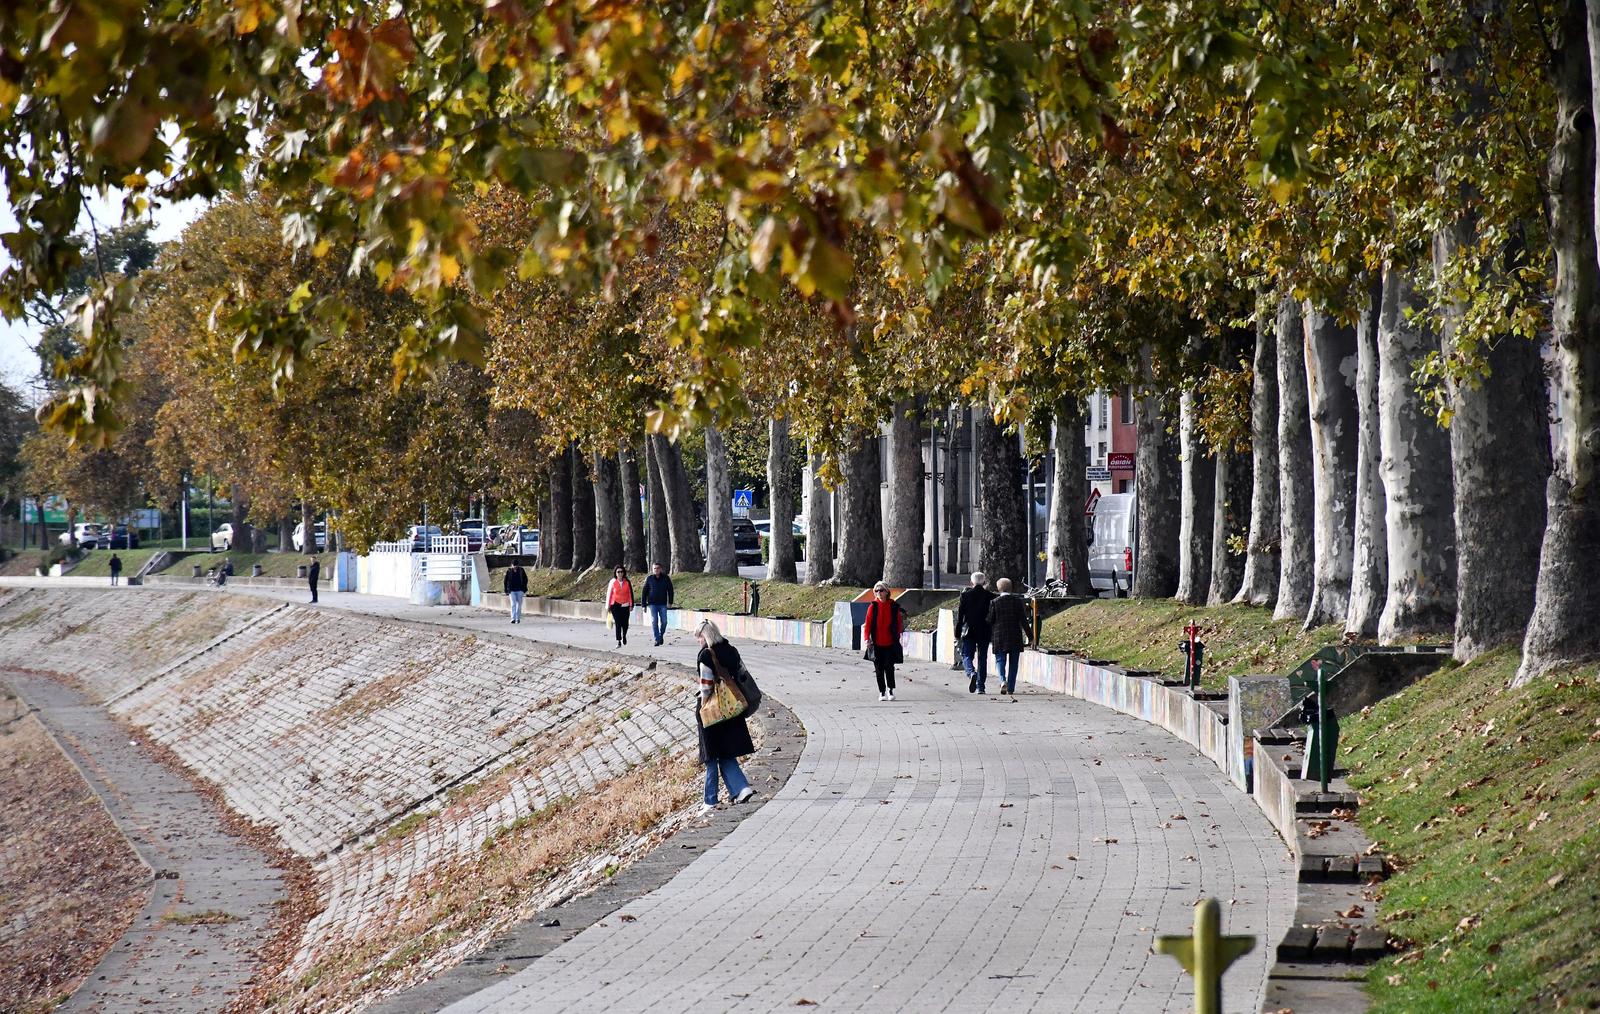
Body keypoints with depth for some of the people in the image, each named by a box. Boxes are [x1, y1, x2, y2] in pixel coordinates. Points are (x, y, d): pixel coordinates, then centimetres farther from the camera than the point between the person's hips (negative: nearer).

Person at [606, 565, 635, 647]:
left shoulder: (627, 582, 3)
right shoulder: (613, 582, 0)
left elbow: (630, 594, 6)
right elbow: (609, 594, 4)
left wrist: (631, 605, 3)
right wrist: (608, 606, 4)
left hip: (625, 605, 1)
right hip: (615, 606, -1)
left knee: (625, 623, 2)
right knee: (618, 623, -9)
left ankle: (624, 636, 34)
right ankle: (618, 642, -6)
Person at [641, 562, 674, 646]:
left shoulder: (666, 578, 3)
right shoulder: (649, 579, 2)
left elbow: (670, 590, 7)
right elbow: (645, 592, 4)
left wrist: (670, 602, -1)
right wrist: (644, 605, 1)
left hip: (663, 604, 1)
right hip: (652, 604, 0)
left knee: (664, 621, -1)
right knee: (654, 622, -5)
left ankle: (661, 635, 24)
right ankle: (657, 640, -1)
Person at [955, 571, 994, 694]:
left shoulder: (966, 595, -5)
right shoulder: (990, 596, -2)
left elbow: (960, 614, -4)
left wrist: (958, 633, 2)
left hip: (969, 631, -1)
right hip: (984, 632, 1)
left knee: (967, 656, 6)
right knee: (982, 658, 8)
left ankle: (971, 673, -24)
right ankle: (980, 687, 7)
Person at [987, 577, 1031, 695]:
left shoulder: (994, 602, -5)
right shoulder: (1018, 601, -2)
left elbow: (990, 621, -2)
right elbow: (1023, 620, -2)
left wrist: (989, 637, 10)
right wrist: (1029, 635, 5)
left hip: (999, 636, -1)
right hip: (1015, 636, 1)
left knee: (1000, 660, 6)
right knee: (1013, 663, 9)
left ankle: (1003, 680, -20)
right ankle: (1011, 687, 10)